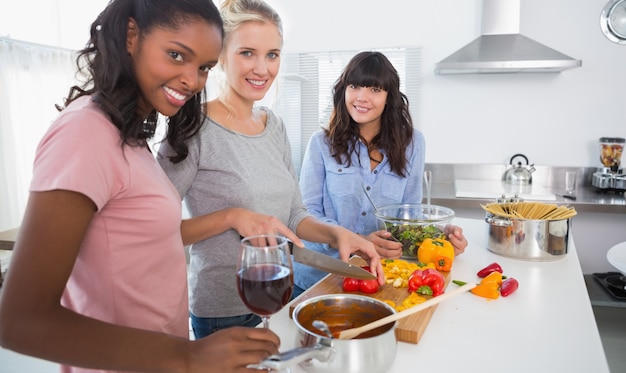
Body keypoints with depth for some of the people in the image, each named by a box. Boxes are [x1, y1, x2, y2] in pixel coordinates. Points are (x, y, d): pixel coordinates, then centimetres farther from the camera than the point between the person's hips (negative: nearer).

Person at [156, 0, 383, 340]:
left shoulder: (275, 125, 3)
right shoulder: (194, 130, -16)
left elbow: (293, 214, 6)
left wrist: (336, 233, -10)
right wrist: (231, 217, -26)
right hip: (224, 314, -6)